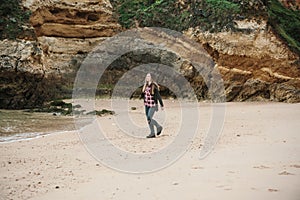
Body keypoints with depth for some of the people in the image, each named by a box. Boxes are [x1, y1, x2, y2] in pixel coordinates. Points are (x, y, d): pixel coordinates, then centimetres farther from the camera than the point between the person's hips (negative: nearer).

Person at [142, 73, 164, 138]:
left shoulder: (154, 86, -13)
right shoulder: (145, 85, 7)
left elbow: (158, 96, -10)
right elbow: (143, 95, 18)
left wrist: (162, 105, -7)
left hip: (153, 105, -7)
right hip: (146, 105, 7)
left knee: (149, 119, -11)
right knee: (148, 119, 9)